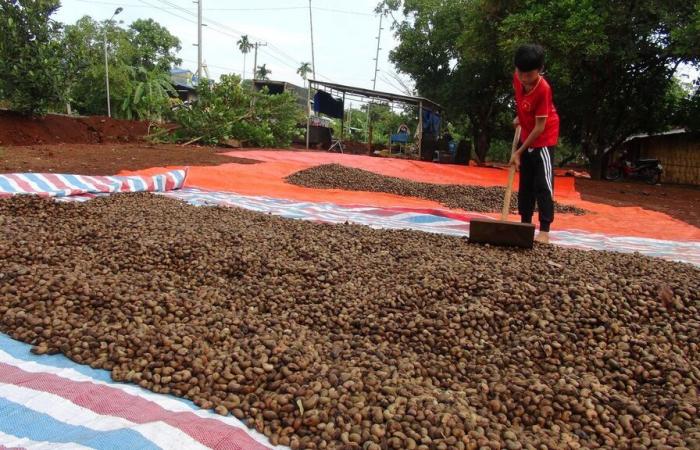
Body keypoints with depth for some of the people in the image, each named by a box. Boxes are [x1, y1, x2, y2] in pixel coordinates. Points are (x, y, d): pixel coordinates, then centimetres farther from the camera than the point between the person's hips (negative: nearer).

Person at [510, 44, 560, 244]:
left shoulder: (543, 89, -29)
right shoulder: (517, 78, -10)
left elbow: (540, 127, -26)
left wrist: (519, 152, -23)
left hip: (544, 139, -7)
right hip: (526, 136, 7)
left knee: (543, 184, -10)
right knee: (525, 183, 12)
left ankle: (544, 230, -9)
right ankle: (525, 223, 21)